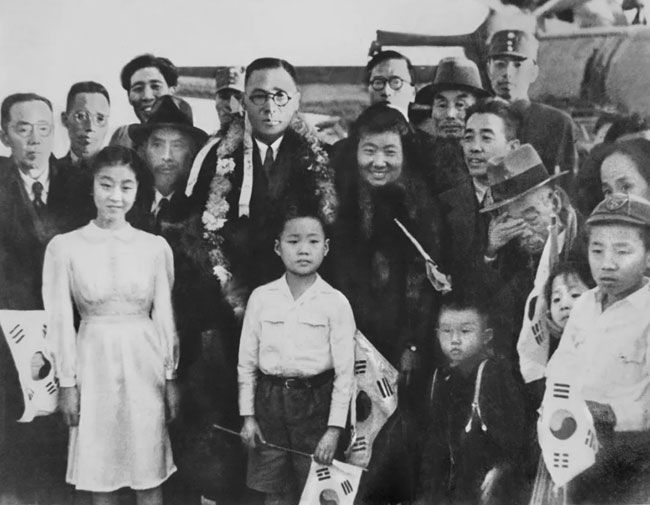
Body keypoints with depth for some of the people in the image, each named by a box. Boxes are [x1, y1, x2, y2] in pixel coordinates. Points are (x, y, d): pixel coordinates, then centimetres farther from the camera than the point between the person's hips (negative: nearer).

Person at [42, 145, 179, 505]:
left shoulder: (156, 247, 1)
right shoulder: (64, 247, -3)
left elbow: (164, 315, 4)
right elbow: (60, 320, -1)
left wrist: (170, 377, 4)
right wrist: (67, 382, -3)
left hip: (144, 362, 1)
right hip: (94, 361, -1)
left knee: (149, 476, 8)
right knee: (99, 476, 8)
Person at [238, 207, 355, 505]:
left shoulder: (335, 303, -6)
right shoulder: (261, 298, 0)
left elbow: (345, 372, -6)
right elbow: (246, 362, 6)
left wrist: (334, 430, -9)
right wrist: (247, 415, 2)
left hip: (315, 402, -2)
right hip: (270, 401, 2)